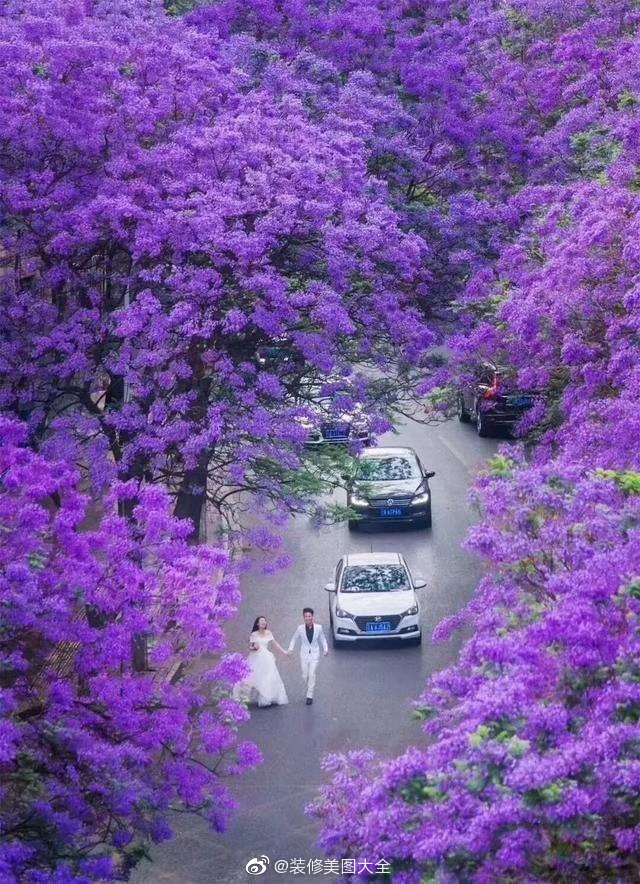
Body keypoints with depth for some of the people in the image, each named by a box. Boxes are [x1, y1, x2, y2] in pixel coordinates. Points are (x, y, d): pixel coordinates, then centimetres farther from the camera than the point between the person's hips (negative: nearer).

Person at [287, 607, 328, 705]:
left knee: (312, 674, -8)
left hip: (315, 654, -1)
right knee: (305, 676, 6)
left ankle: (310, 696, 2)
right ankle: (309, 688, 38)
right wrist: (290, 649, -6)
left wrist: (325, 649, -2)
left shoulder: (318, 627, -7)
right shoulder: (300, 628, -7)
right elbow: (294, 639, 5)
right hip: (304, 655, 1)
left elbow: (323, 639, 7)